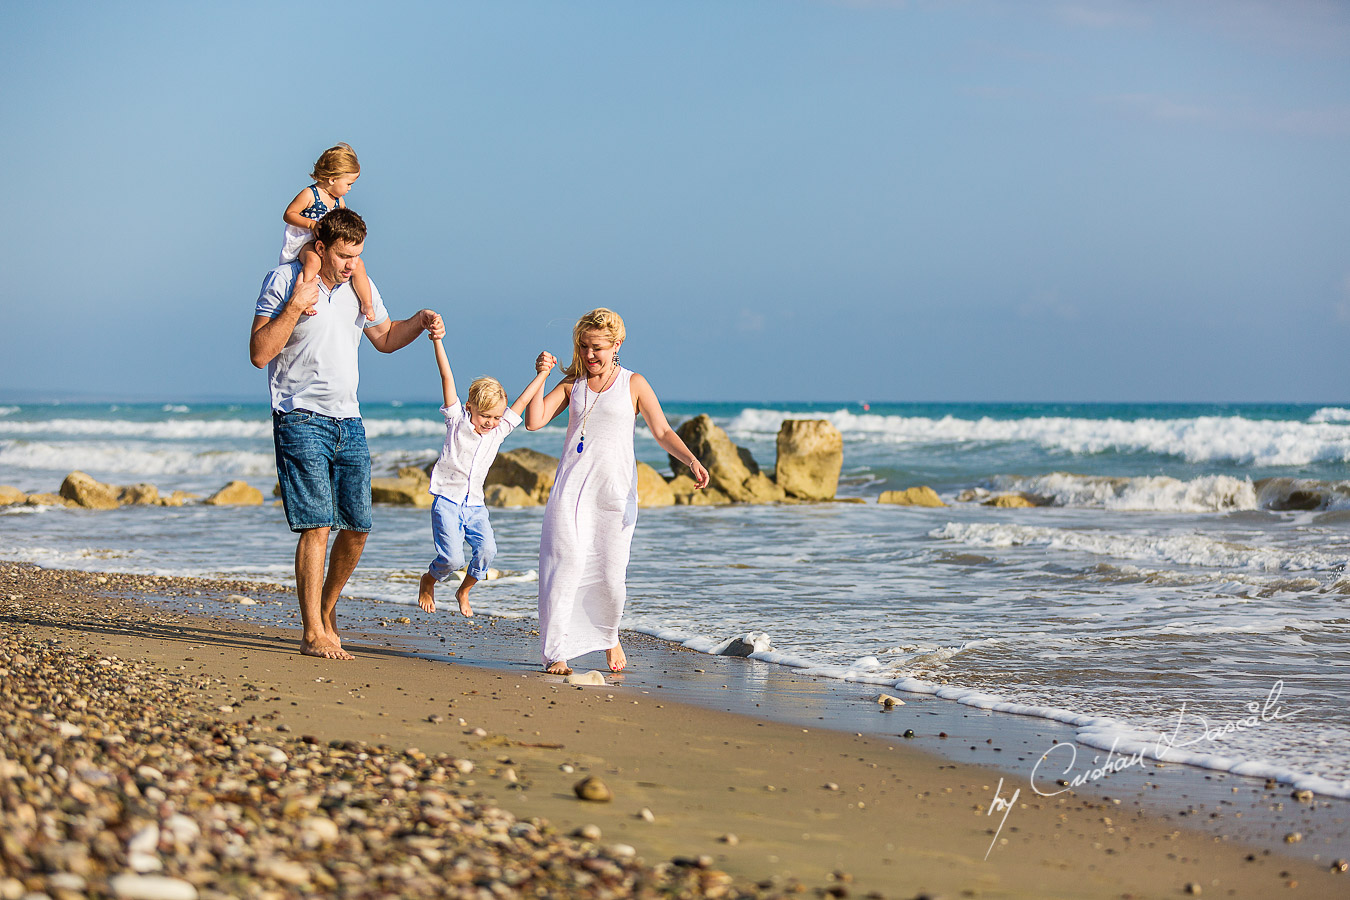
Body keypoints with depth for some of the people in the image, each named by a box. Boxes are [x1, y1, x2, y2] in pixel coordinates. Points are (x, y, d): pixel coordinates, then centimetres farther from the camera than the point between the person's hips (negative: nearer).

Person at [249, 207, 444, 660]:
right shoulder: (284, 281, -6)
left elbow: (385, 338, 27)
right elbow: (259, 354, -11)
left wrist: (420, 321, 9)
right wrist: (294, 306, -19)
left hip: (348, 423, 6)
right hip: (301, 420, -6)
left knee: (357, 527, 6)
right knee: (317, 526, -13)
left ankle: (327, 606, 28)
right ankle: (313, 634, -10)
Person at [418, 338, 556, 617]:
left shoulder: (499, 430, 6)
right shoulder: (457, 420, -4)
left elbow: (523, 400, 10)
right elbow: (447, 378, -8)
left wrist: (543, 374, 7)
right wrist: (437, 340, -11)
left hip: (475, 505, 4)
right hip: (447, 501, -4)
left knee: (487, 548, -18)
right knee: (452, 557, -16)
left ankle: (464, 591, 7)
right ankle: (428, 580, 18)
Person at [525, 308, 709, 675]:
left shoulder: (633, 384, 6)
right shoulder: (572, 384, 13)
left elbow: (663, 432, 1)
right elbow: (534, 421, 5)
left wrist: (691, 460, -15)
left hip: (615, 491, -1)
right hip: (571, 487, 1)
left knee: (610, 575, -4)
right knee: (567, 565, -11)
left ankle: (610, 637, 25)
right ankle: (556, 653, -7)